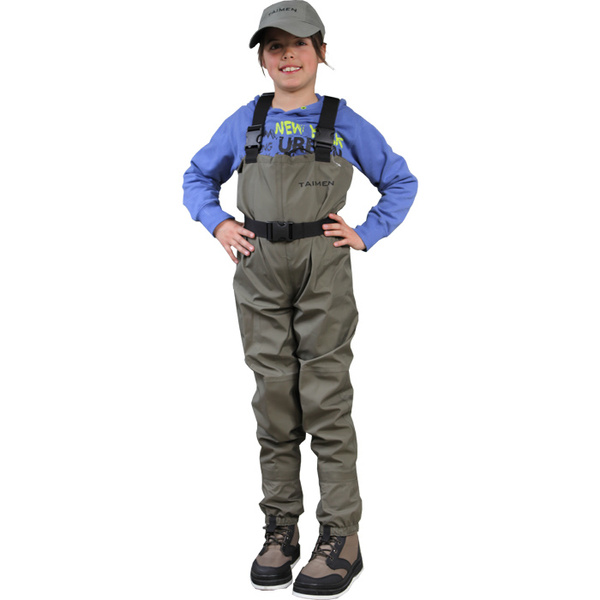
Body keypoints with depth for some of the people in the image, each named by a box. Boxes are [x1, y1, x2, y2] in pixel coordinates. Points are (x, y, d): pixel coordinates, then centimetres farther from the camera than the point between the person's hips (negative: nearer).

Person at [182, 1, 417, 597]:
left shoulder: (344, 123, 3)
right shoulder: (244, 122, 9)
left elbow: (401, 181, 13)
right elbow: (197, 177, 22)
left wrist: (366, 234, 1)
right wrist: (218, 225, 5)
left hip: (323, 271, -2)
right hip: (259, 272, 3)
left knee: (326, 400, -3)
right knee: (274, 398, 6)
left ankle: (341, 538, 4)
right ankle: (280, 531, 16)